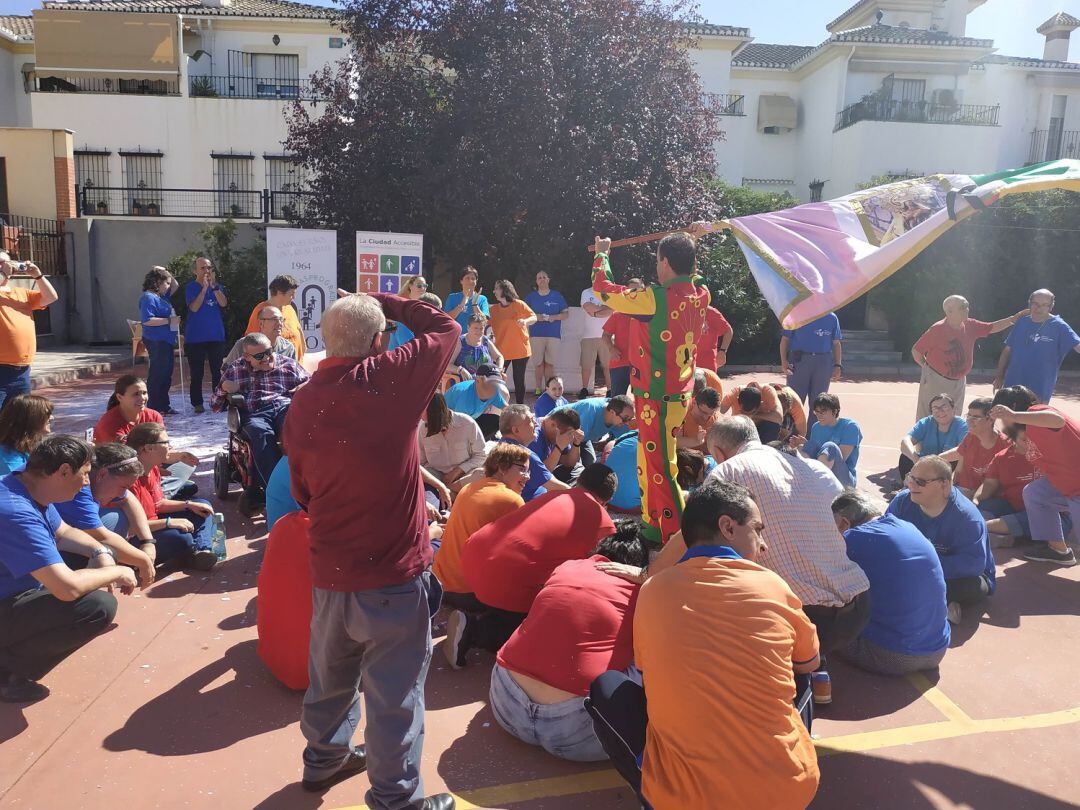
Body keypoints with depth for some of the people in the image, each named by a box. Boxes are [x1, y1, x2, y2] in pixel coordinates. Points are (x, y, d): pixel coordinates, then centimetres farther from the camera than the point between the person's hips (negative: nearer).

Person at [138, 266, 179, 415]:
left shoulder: (161, 296, 15)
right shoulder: (148, 297, -13)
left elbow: (175, 287, 31)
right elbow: (147, 320, -23)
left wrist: (167, 274, 16)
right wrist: (169, 320, -21)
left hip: (166, 341, 10)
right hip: (156, 342, -10)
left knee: (166, 375, 14)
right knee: (157, 375, -6)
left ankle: (164, 406, 22)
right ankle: (154, 408, -2)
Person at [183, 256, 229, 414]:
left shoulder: (216, 286, 8)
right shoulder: (190, 287, -1)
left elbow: (224, 304, -7)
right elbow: (194, 308, -14)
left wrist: (214, 286, -17)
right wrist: (204, 288, -20)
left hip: (216, 336, 3)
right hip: (195, 337, -3)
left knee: (217, 371, 6)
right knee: (196, 373, 3)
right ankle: (197, 403, 10)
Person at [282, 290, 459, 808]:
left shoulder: (302, 403, -1)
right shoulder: (388, 380, -17)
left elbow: (302, 491, 11)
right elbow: (446, 328, -1)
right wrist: (387, 303, 9)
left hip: (328, 571, 6)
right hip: (392, 575, -6)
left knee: (332, 675, 26)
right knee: (394, 692, 9)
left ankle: (324, 759, 47)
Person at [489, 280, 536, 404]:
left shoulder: (519, 304, -3)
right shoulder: (494, 309, 6)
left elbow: (534, 317, -2)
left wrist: (525, 321, -24)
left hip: (520, 350, -2)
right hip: (501, 351, 2)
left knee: (519, 380, 5)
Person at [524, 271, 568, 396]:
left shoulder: (557, 296, 10)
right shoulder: (530, 297, 10)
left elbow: (566, 314, 9)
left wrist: (554, 317, -10)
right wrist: (535, 317, -10)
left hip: (553, 334, 0)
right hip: (536, 334, 0)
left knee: (550, 363, 0)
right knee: (538, 363, -2)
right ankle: (538, 388, 5)